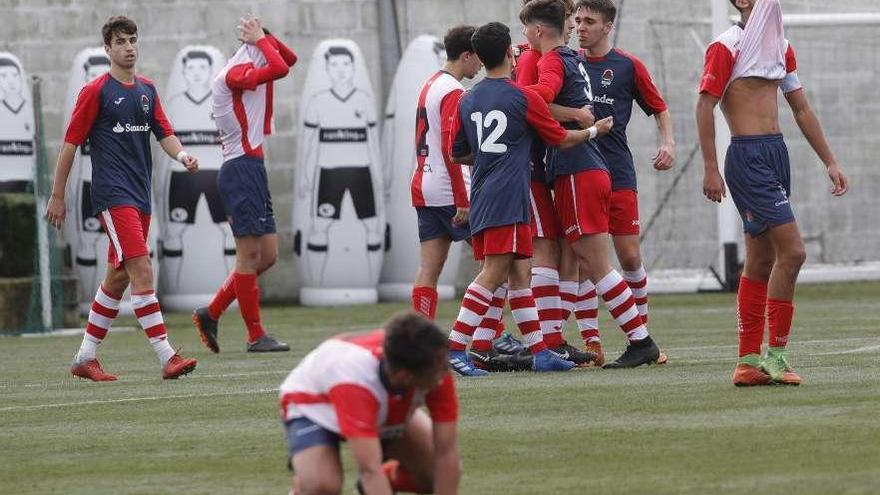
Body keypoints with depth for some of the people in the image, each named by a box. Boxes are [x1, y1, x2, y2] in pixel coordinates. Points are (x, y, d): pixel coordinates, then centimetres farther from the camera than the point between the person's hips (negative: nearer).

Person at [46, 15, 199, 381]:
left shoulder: (147, 90, 14)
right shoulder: (96, 91, -4)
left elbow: (164, 133, 12)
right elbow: (71, 143, -2)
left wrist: (181, 154, -11)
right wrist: (57, 196, -1)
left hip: (140, 196, 7)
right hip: (113, 195, -7)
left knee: (118, 277, 11)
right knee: (142, 270, -16)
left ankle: (85, 358, 21)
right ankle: (167, 357, -21)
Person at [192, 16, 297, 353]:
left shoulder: (248, 72, 17)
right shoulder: (234, 74, -12)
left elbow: (289, 60, 24)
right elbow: (280, 68, -25)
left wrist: (264, 36, 9)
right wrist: (260, 37, -10)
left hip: (252, 169, 10)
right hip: (240, 170, -10)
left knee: (267, 256, 9)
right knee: (250, 255, -7)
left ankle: (211, 313, 16)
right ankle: (256, 336, -4)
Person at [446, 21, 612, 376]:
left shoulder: (468, 101, 10)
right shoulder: (524, 97, -6)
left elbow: (457, 155, 17)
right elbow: (561, 139, 5)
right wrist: (594, 130, 22)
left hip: (481, 200, 7)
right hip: (507, 201, -7)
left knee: (519, 275, 10)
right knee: (492, 275, -10)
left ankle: (540, 353, 12)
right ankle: (454, 348, -18)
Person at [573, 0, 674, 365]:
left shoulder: (627, 66, 5)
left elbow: (659, 110, 12)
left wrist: (668, 142, -4)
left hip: (618, 174, -1)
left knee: (630, 257, -1)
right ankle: (591, 342, -2)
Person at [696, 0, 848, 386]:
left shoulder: (781, 47, 16)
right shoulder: (726, 47, -8)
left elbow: (802, 110, 20)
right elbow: (704, 107, -10)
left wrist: (830, 162, 17)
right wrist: (711, 170, -15)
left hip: (777, 153, 9)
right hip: (747, 157, -9)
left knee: (761, 263, 10)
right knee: (792, 250, -16)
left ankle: (749, 362, 14)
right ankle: (775, 354, -10)